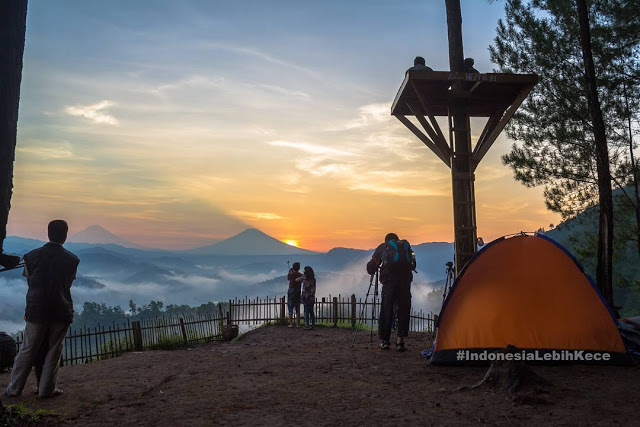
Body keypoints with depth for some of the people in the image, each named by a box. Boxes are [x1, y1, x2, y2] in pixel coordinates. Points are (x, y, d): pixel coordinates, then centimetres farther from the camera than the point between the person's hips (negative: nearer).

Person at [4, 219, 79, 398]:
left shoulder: (32, 256, -3)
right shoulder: (72, 260, -5)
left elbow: (29, 281, 9)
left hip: (36, 310, 1)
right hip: (61, 311, -1)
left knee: (27, 351, 12)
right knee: (54, 351, 9)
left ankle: (14, 389, 18)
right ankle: (47, 389, 13)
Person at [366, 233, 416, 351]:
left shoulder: (382, 247, 20)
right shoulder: (406, 245, 25)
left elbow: (370, 268, 18)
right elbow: (413, 265, 23)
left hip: (389, 280, -1)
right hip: (405, 280, 2)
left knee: (386, 310, 8)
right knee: (404, 310, 10)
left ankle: (384, 340, 14)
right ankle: (400, 340, 4)